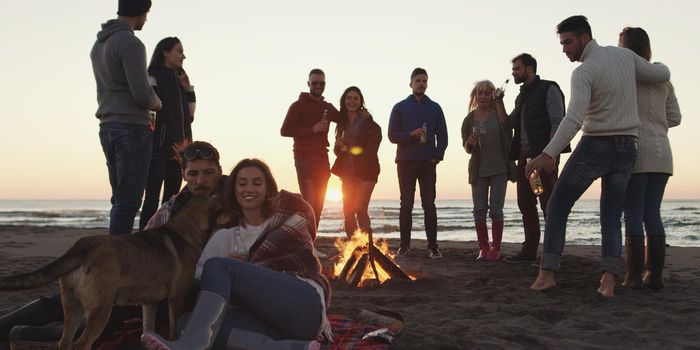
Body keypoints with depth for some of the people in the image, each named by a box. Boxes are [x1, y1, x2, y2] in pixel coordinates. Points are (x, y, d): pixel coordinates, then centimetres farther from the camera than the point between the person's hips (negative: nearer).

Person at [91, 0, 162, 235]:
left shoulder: (98, 44, 17)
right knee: (128, 201, -8)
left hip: (107, 127, 9)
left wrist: (147, 103, 15)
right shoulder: (131, 43, -12)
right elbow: (142, 93, -19)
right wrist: (156, 103, 3)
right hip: (132, 127, -9)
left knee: (120, 198, 14)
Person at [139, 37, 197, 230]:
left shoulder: (180, 80, 19)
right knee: (153, 197, -7)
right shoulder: (153, 77, -2)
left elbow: (189, 116, 17)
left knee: (172, 199, 7)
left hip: (178, 148, 7)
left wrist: (189, 90, 6)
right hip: (159, 147, -7)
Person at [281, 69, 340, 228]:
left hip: (322, 159, 6)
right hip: (305, 159, -6)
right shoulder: (299, 105, -2)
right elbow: (285, 130, -10)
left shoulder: (328, 107, 15)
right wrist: (313, 128, -17)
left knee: (318, 203, 8)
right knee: (309, 202, -14)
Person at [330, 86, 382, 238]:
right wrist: (340, 146, -6)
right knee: (348, 212, 3)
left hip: (365, 171, -6)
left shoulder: (367, 121, -4)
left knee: (360, 209, -15)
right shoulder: (343, 122, 13)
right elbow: (337, 150, 15)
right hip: (347, 172, 6)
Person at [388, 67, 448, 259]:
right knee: (406, 205, 1)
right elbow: (392, 136, 2)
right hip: (405, 163, 0)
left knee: (429, 204, -1)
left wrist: (438, 156, -6)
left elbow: (442, 135, 9)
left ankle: (433, 246, 0)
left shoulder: (435, 108, 12)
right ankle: (404, 245, 5)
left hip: (427, 163, 1)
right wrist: (411, 134, -16)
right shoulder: (400, 107, 8)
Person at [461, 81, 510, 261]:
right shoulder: (469, 119, 6)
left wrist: (499, 102, -30)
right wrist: (469, 143, -12)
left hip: (499, 169, -3)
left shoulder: (497, 113, 0)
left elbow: (505, 124, -24)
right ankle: (483, 248, 13)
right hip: (478, 170, 3)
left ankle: (496, 249, 7)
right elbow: (467, 148, 10)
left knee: (496, 210, -1)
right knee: (479, 210, 4)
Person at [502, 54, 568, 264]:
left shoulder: (548, 89, -2)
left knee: (548, 204, -7)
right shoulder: (522, 96, 22)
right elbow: (510, 124, 20)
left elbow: (557, 122, -11)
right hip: (525, 156, 8)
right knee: (526, 205, 8)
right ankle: (529, 251, 13)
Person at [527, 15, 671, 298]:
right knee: (611, 217, 10)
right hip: (626, 150, 6)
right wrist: (646, 66, 37)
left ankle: (547, 273, 0)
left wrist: (548, 154, -35)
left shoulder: (583, 72, -15)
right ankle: (608, 281, -6)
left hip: (595, 147, -6)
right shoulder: (624, 55, 5)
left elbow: (574, 118, -28)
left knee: (557, 206, 5)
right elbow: (663, 76, 15)